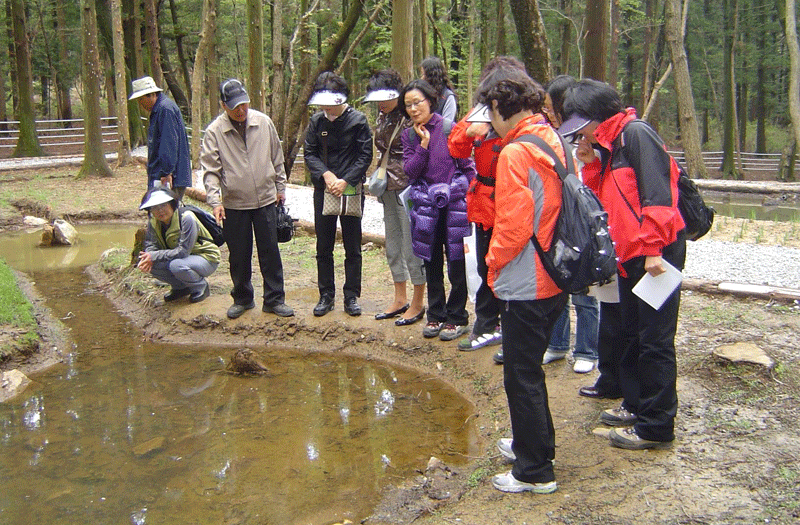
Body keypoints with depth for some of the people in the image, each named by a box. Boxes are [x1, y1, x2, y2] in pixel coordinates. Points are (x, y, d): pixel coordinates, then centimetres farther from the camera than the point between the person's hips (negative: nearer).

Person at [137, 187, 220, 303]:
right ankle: (181, 288, 7)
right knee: (149, 264, -14)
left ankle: (201, 286, -6)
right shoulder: (153, 222, -5)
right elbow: (150, 245, 1)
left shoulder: (186, 218, -26)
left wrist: (155, 256, -30)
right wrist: (147, 257, -23)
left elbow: (183, 251, -28)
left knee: (176, 265, -36)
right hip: (180, 257, 7)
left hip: (206, 259, -7)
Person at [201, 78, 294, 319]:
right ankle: (242, 298, 28)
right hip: (234, 204, -1)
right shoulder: (214, 132, -7)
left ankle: (274, 299, 16)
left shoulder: (264, 122, -1)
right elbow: (210, 170, -7)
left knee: (270, 252, 5)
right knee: (238, 256, 10)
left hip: (266, 200, 1)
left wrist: (280, 187, 12)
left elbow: (277, 158, 10)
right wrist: (214, 201, -18)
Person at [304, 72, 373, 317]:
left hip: (351, 191, -3)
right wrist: (325, 174, -14)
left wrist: (346, 181, -17)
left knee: (353, 248, 5)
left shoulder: (358, 120, -6)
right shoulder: (317, 120, 3)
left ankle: (351, 296, 16)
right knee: (323, 248, 9)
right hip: (323, 191, 3)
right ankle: (326, 295, 21)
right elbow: (309, 153, 4)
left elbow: (365, 155, -7)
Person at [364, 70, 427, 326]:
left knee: (412, 246, -2)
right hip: (389, 189, 9)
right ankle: (400, 300, 26)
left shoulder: (410, 118, -13)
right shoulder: (383, 117, 11)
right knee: (393, 247, 14)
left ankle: (418, 303, 11)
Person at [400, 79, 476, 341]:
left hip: (453, 202, -4)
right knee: (431, 262, 12)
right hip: (425, 205, 4)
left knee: (456, 261, 2)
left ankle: (457, 317, 15)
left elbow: (467, 165, -2)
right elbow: (410, 171, -3)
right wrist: (423, 144, -11)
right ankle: (435, 315, 25)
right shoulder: (409, 135, 7)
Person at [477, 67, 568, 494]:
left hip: (526, 283, -9)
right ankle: (533, 442, 39)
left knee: (521, 375, 4)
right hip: (555, 277, 9)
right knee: (529, 367, 23)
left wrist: (493, 261, -3)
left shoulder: (515, 153, -19)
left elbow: (513, 227, -22)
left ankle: (535, 471, 16)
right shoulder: (552, 141, 8)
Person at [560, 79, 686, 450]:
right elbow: (605, 200, 16)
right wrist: (590, 165, 3)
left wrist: (653, 248, -25)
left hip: (657, 253, -10)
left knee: (654, 339, -4)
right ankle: (636, 405, 31)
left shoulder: (636, 133, -12)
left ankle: (656, 426, 5)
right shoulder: (608, 146, 17)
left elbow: (656, 193, -21)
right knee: (632, 334, 18)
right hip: (631, 254, 10)